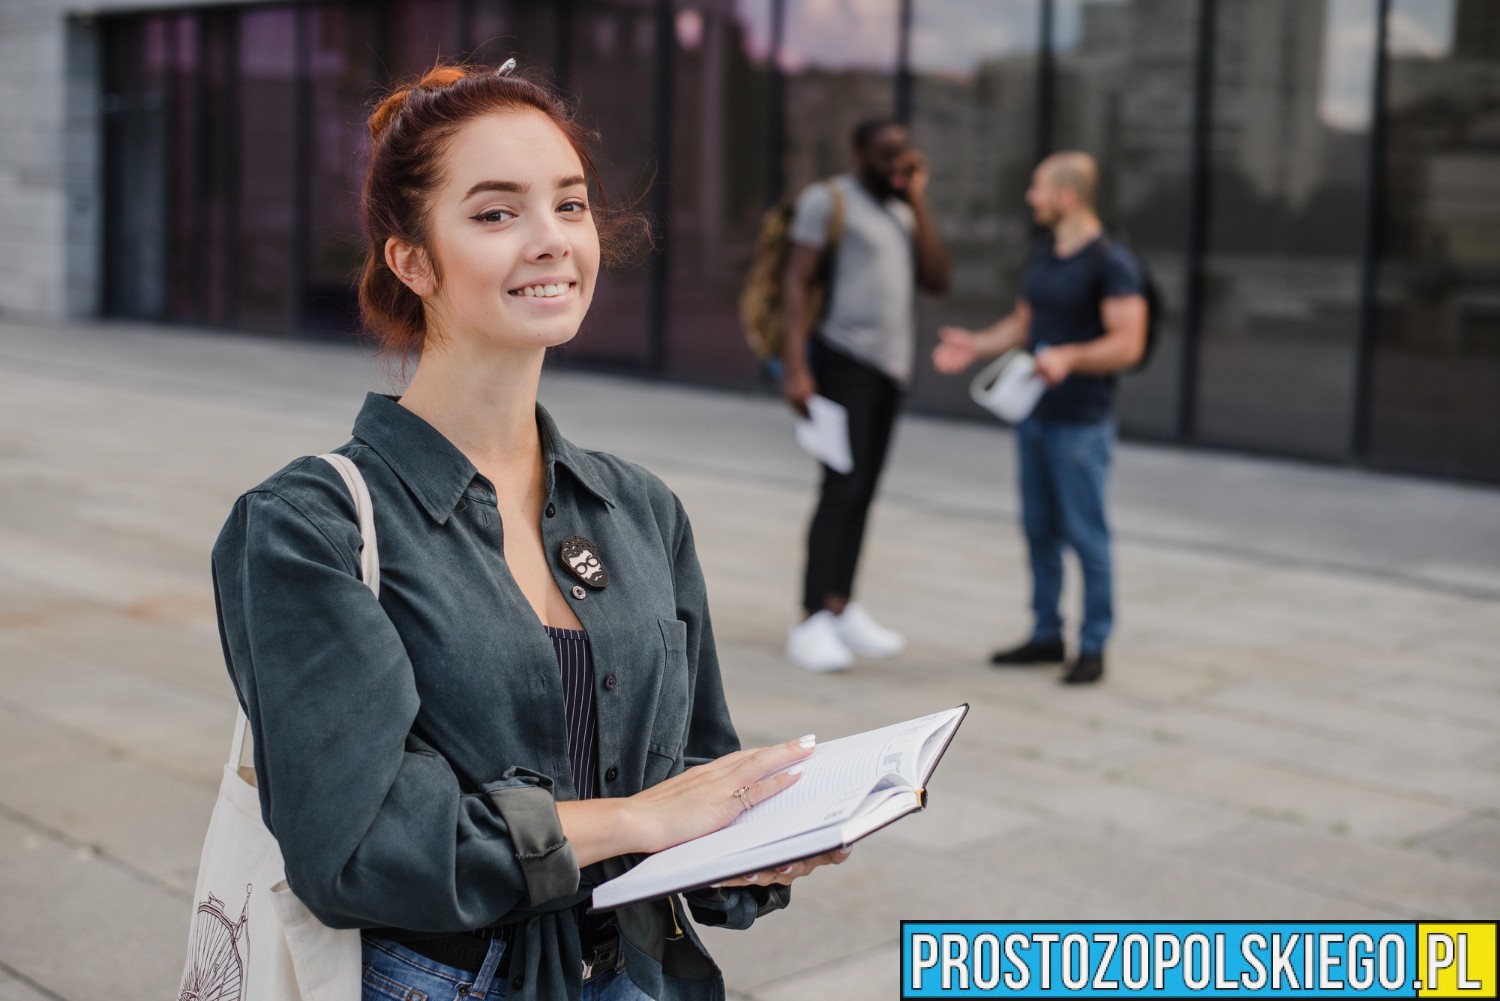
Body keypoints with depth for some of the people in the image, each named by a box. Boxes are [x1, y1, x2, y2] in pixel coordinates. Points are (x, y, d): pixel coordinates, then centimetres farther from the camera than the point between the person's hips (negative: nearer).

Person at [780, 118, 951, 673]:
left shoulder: (902, 212, 19)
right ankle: (812, 622, -13)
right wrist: (796, 366, -20)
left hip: (890, 366, 7)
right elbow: (795, 282, -10)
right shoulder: (829, 199, -3)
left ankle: (841, 607, 14)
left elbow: (936, 280, 6)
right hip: (844, 358, -7)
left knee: (863, 491, 8)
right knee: (843, 487, -14)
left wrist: (918, 200, 1)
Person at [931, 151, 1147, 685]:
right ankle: (1047, 635, 22)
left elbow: (1128, 344, -17)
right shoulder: (1043, 256, 13)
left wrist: (1068, 358, -30)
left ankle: (1093, 647, 6)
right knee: (1039, 529, 12)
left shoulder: (1111, 263, -12)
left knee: (1085, 534, -2)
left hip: (1081, 423, -8)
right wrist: (975, 344, 7)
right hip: (1035, 416, 8)